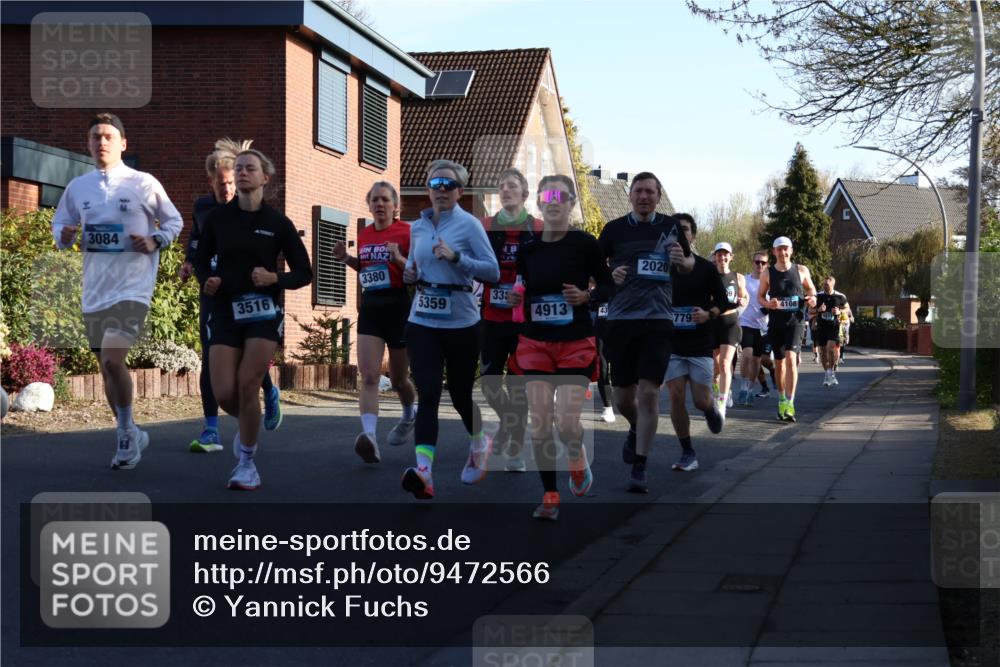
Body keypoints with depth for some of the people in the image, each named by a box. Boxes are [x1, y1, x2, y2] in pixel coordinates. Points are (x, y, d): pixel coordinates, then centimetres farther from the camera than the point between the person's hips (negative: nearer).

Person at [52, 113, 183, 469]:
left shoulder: (143, 183, -4)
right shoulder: (77, 187, 7)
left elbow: (174, 221, 7)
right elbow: (59, 223, 17)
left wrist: (155, 242, -11)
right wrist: (64, 236, -6)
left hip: (132, 287, -5)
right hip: (95, 290, 5)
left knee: (113, 359, -21)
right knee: (107, 367, 13)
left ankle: (126, 433, -3)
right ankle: (131, 437, 30)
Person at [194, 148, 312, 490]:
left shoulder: (278, 223, -1)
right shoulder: (217, 218, 3)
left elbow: (304, 273, 3)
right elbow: (201, 260, 14)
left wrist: (274, 278, -16)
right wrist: (207, 280, -8)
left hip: (263, 313, -2)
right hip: (225, 312, 2)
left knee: (247, 387, -12)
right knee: (224, 393, -7)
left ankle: (247, 462, 4)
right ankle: (248, 425, 28)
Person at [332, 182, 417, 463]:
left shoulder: (406, 232, -6)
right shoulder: (364, 235, 10)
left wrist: (399, 259, -24)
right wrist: (347, 259, 7)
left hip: (400, 306, -4)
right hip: (370, 307, 4)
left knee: (398, 379, 12)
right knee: (369, 376, -14)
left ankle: (410, 415, 43)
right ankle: (370, 436, -26)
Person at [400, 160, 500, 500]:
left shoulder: (469, 224, -6)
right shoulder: (417, 227, 9)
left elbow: (493, 271, -12)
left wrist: (456, 257, -24)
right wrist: (410, 274, -1)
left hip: (461, 322, -3)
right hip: (422, 322, 3)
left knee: (460, 393, 11)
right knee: (427, 394, -11)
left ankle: (479, 444, 42)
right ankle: (423, 470, -23)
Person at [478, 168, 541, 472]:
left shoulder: (539, 230, 1)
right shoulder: (484, 227, 5)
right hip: (492, 318, 2)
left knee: (518, 384, 0)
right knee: (489, 380, 5)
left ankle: (515, 451, 10)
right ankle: (507, 421, 36)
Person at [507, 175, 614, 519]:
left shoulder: (585, 244, -7)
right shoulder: (527, 248, 3)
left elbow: (609, 287, 0)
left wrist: (586, 296, -19)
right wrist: (516, 299, -7)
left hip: (576, 344, -3)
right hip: (535, 344, 3)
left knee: (566, 422, -9)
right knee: (540, 422, -2)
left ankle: (577, 457, 27)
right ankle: (550, 496, 10)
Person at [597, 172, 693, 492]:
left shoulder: (670, 226, 6)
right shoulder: (614, 228, 4)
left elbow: (690, 263, 18)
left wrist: (682, 260, -5)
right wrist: (608, 275, -9)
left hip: (658, 320, -1)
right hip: (621, 319, 1)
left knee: (649, 393, -10)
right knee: (623, 399, 7)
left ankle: (639, 467, -1)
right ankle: (636, 429, 42)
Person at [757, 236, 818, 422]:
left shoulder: (801, 271, 2)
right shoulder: (767, 274, 2)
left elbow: (811, 288, 17)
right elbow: (760, 296, 8)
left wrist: (812, 299, -6)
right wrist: (769, 304, -13)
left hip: (795, 321, -2)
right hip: (775, 322, 2)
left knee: (791, 359, -18)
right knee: (779, 362, 11)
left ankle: (790, 404, -21)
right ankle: (781, 399, 29)